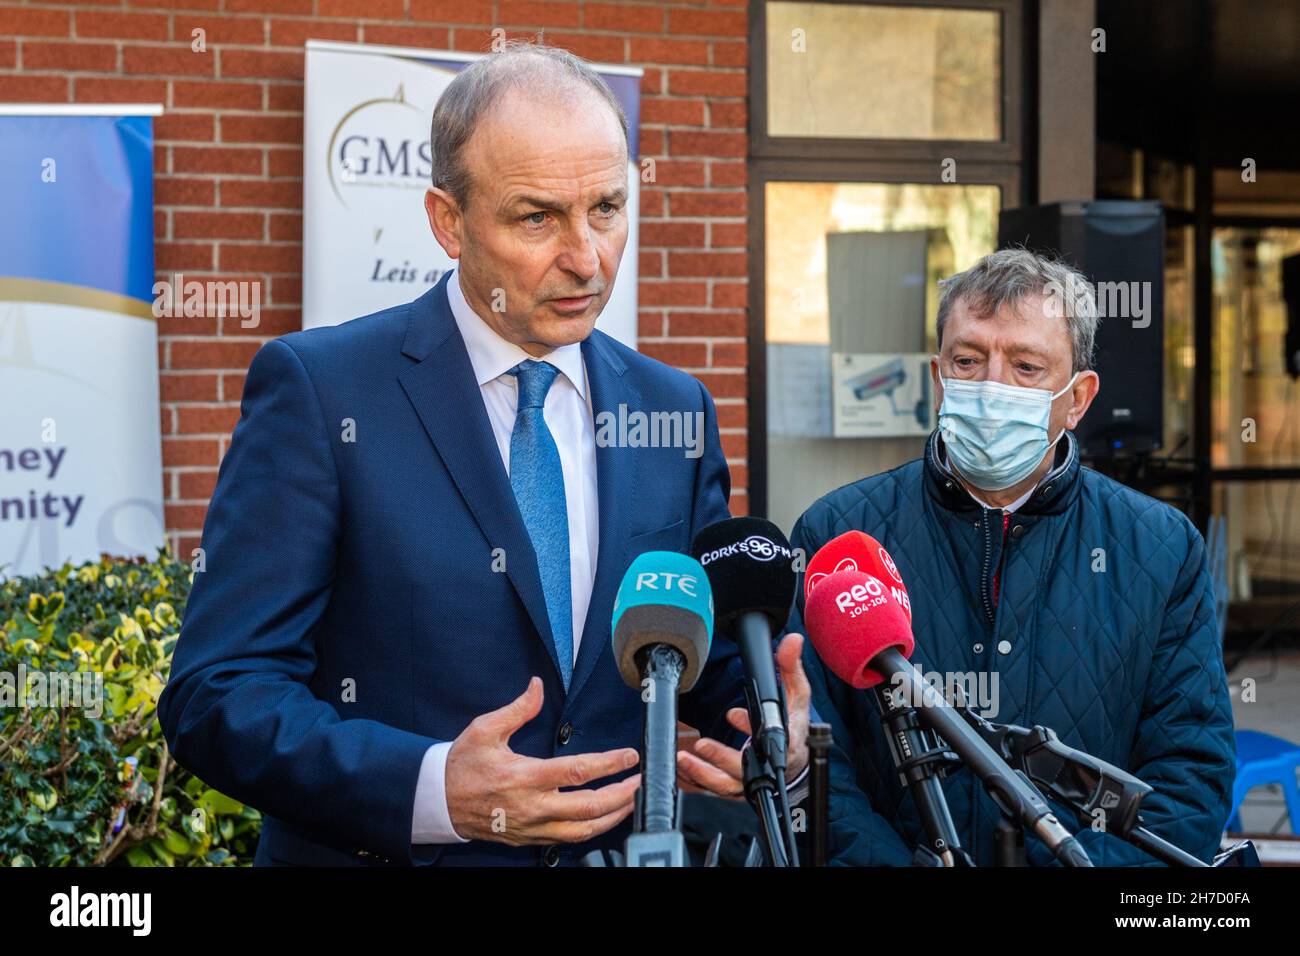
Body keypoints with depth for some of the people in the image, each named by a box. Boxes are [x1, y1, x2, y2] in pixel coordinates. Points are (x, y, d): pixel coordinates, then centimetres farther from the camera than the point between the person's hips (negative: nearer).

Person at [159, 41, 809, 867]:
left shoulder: (675, 411, 7)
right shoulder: (320, 389, -7)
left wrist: (781, 737, -7)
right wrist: (433, 791, -24)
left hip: (619, 846, 4)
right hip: (382, 851, -3)